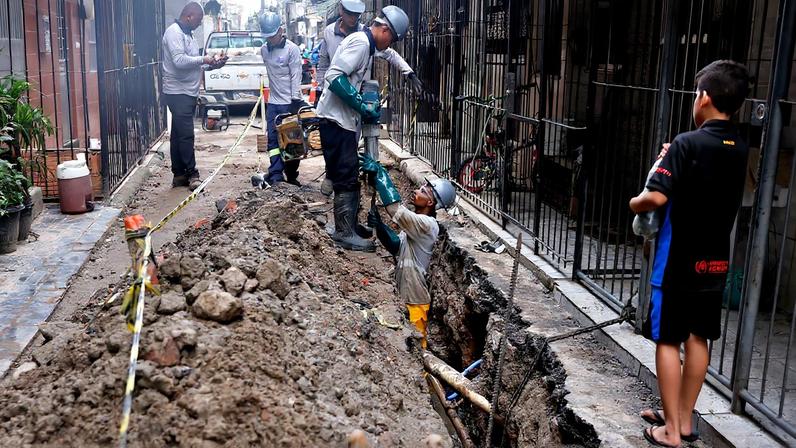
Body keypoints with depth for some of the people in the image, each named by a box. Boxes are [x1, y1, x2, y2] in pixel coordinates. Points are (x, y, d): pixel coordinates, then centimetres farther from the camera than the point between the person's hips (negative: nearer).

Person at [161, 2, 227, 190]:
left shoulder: (186, 34, 19)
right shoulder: (174, 32, -12)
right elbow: (179, 61, -24)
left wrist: (213, 65, 9)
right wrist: (203, 59, -13)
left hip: (187, 93, 10)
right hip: (178, 93, -10)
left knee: (178, 135, 11)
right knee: (186, 135, -9)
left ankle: (179, 175, 14)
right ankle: (192, 174, -6)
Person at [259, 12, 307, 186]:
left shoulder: (292, 49, -10)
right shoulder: (264, 49, 7)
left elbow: (296, 77, -13)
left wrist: (296, 101, -17)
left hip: (290, 103, -5)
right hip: (273, 103, 5)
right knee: (273, 140, -1)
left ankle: (291, 175, 13)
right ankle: (276, 176, -3)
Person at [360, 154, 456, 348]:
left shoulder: (426, 224, -23)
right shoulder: (417, 222, 8)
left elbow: (395, 209, -34)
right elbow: (396, 246, 6)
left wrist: (379, 172, -29)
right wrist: (379, 226, -11)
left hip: (415, 301, -9)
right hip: (404, 295, 9)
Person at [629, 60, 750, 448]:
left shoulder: (687, 144, -17)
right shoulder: (739, 150, 5)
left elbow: (657, 198, -24)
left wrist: (635, 203, -4)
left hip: (679, 261, -7)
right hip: (715, 260, 7)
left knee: (668, 341, 3)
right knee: (698, 339, 15)